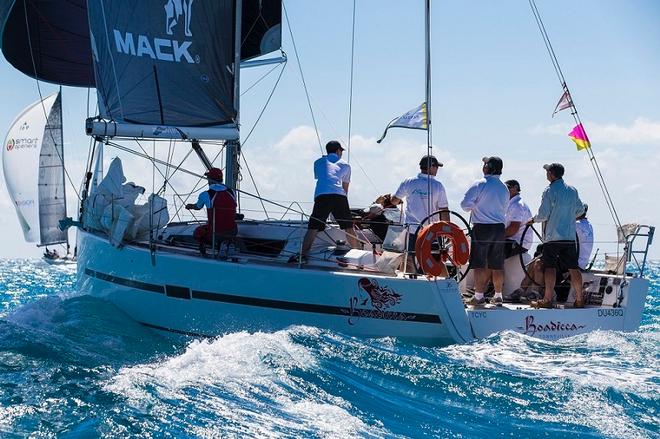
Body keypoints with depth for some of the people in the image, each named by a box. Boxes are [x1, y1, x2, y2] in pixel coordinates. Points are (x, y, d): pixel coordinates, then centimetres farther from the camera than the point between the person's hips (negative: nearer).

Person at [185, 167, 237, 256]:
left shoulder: (205, 195, -9)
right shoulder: (231, 192, 2)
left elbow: (198, 207, 13)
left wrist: (190, 206, 39)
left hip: (215, 233, -2)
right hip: (232, 233, 2)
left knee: (198, 232, 28)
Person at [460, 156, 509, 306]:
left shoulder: (479, 184, -10)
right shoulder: (504, 188, 8)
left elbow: (465, 204, -13)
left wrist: (473, 208, 7)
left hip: (481, 227, -5)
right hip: (499, 227, 5)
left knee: (479, 264, -1)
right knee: (497, 265, 10)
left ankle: (479, 296, -3)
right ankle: (498, 296, 15)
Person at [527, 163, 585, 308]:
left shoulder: (549, 191, -10)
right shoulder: (572, 190, 8)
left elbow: (543, 215, -13)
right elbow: (580, 210, 18)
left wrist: (533, 219, 7)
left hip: (552, 236, -5)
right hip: (570, 236, 5)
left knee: (550, 267, -3)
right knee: (573, 268, 6)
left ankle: (547, 300, -6)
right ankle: (579, 300, 8)